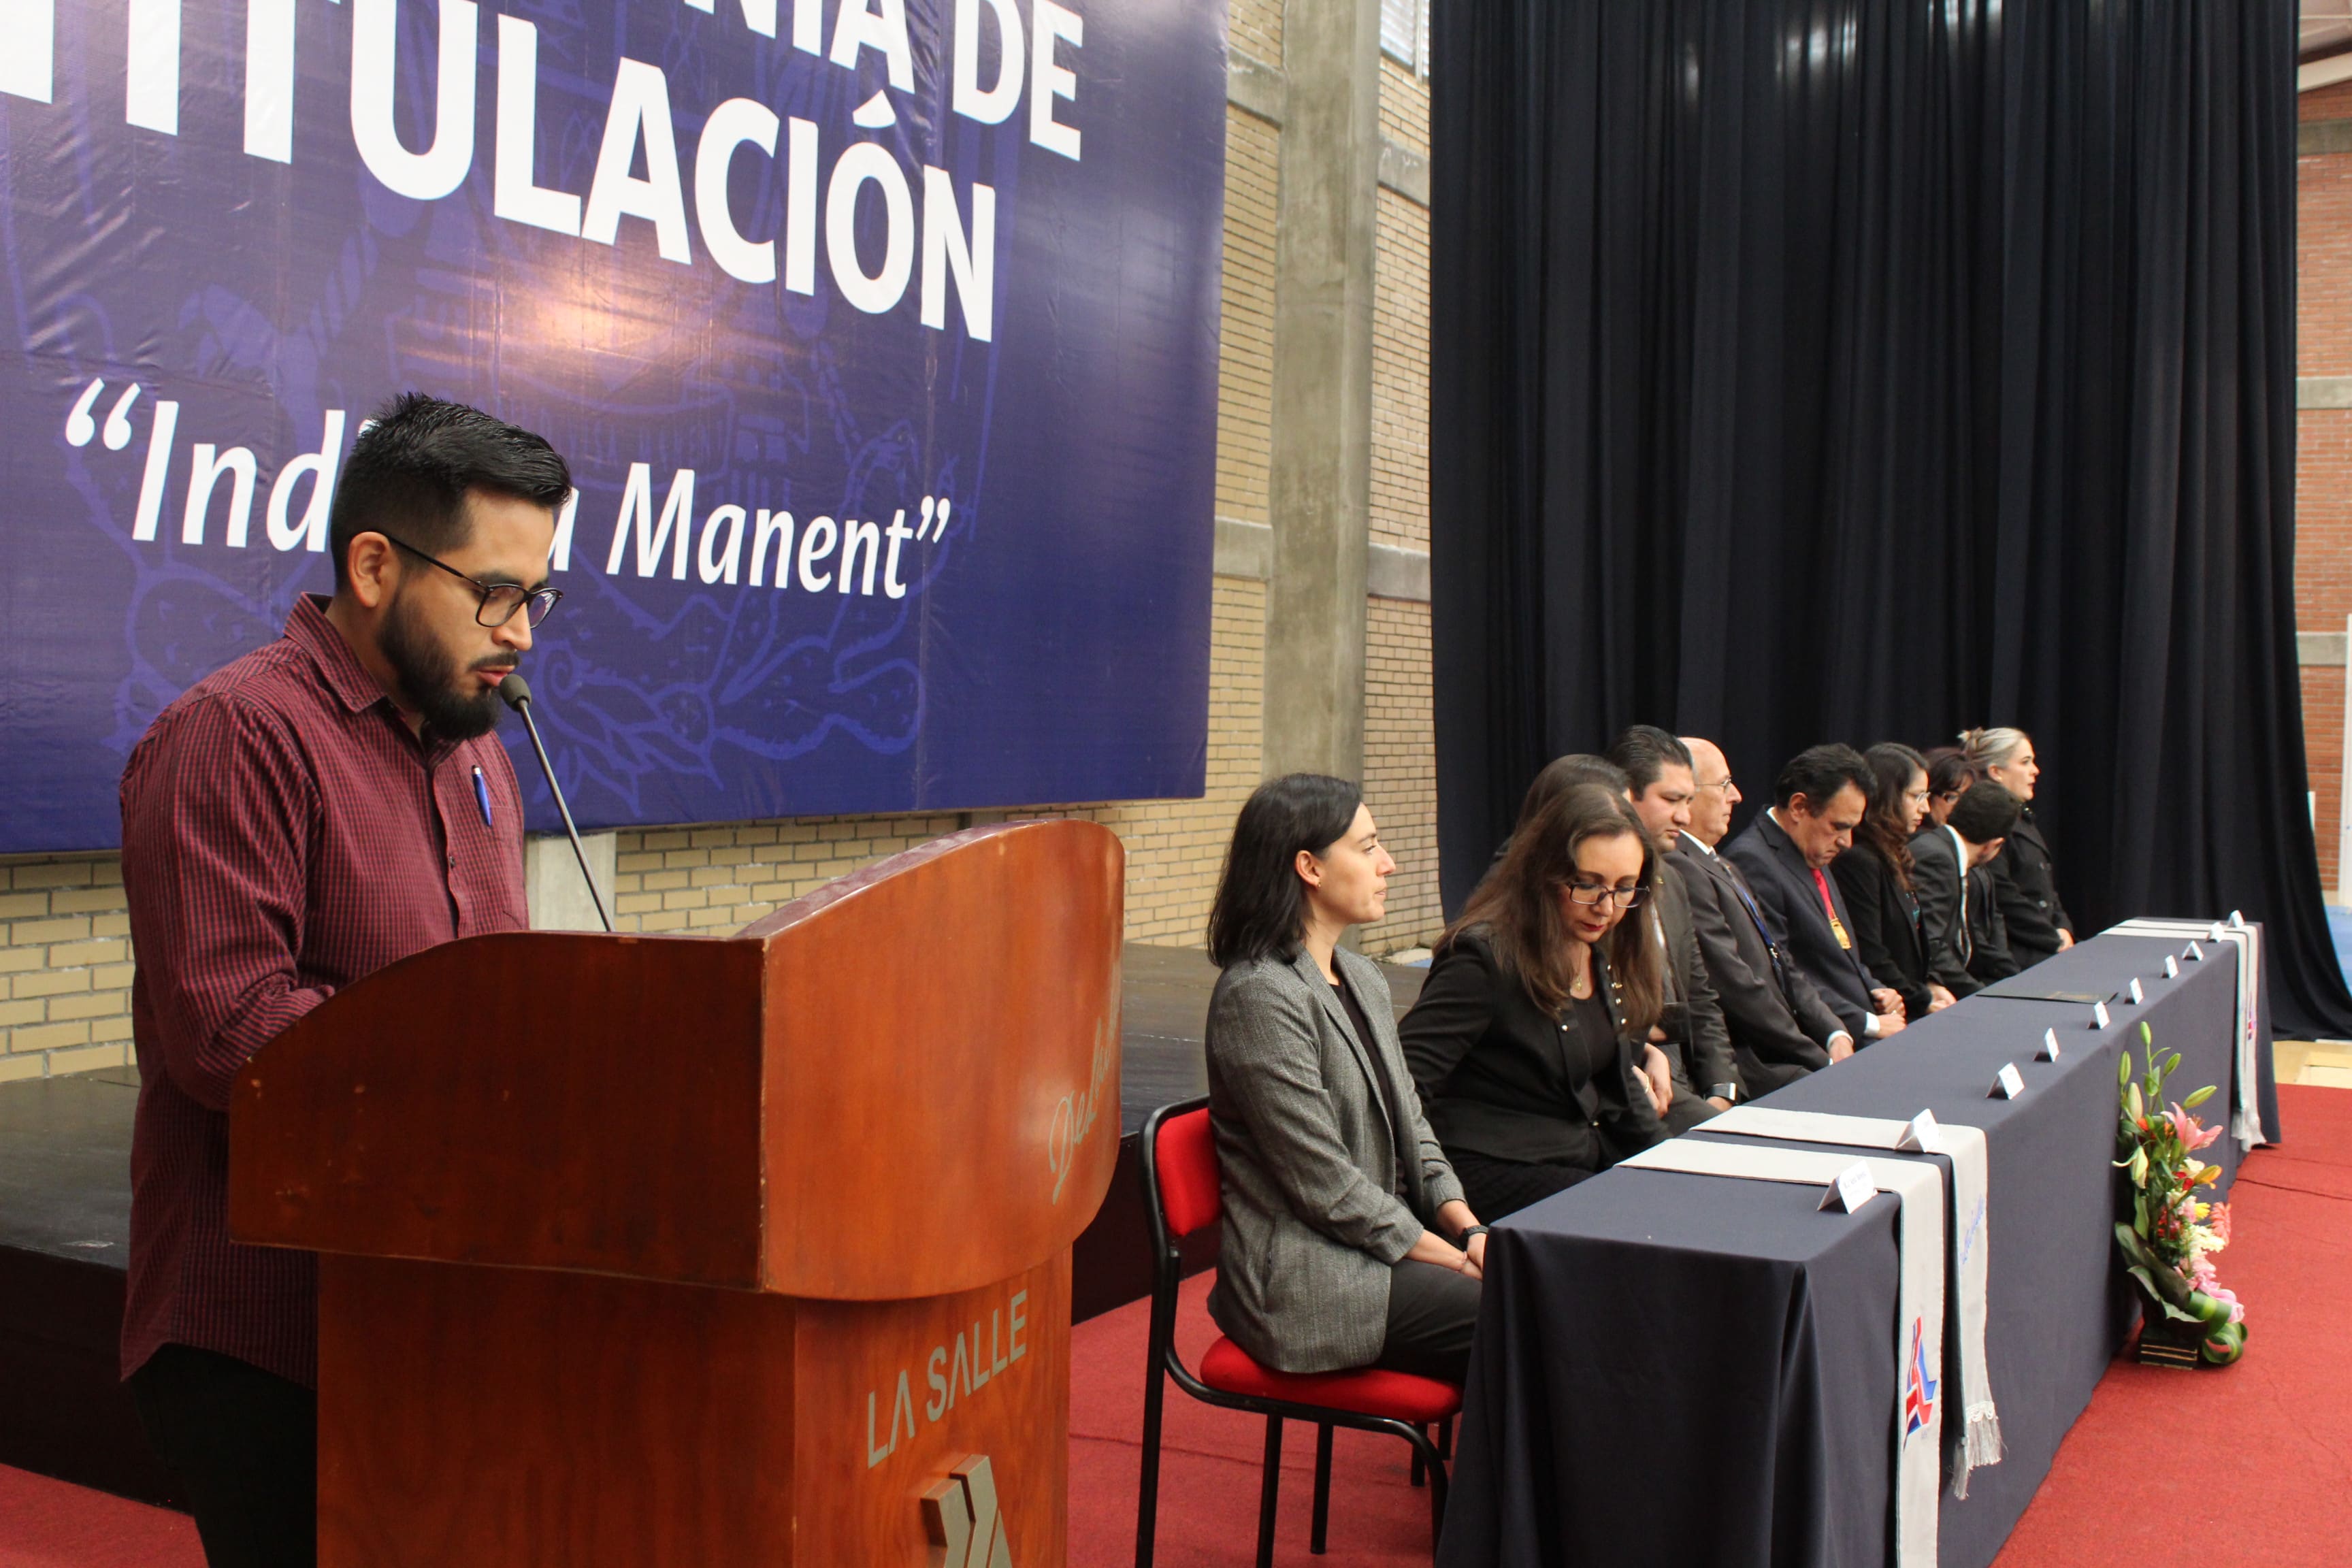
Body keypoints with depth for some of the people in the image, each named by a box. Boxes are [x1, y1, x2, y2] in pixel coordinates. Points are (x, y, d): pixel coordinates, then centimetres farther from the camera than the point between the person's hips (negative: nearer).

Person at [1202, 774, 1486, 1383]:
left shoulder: (1364, 979, 14)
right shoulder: (1259, 996, -15)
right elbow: (1325, 1186, -17)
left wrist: (1468, 1229, 0)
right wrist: (1457, 1260, -13)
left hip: (1382, 1248, 9)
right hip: (1304, 1281, -8)